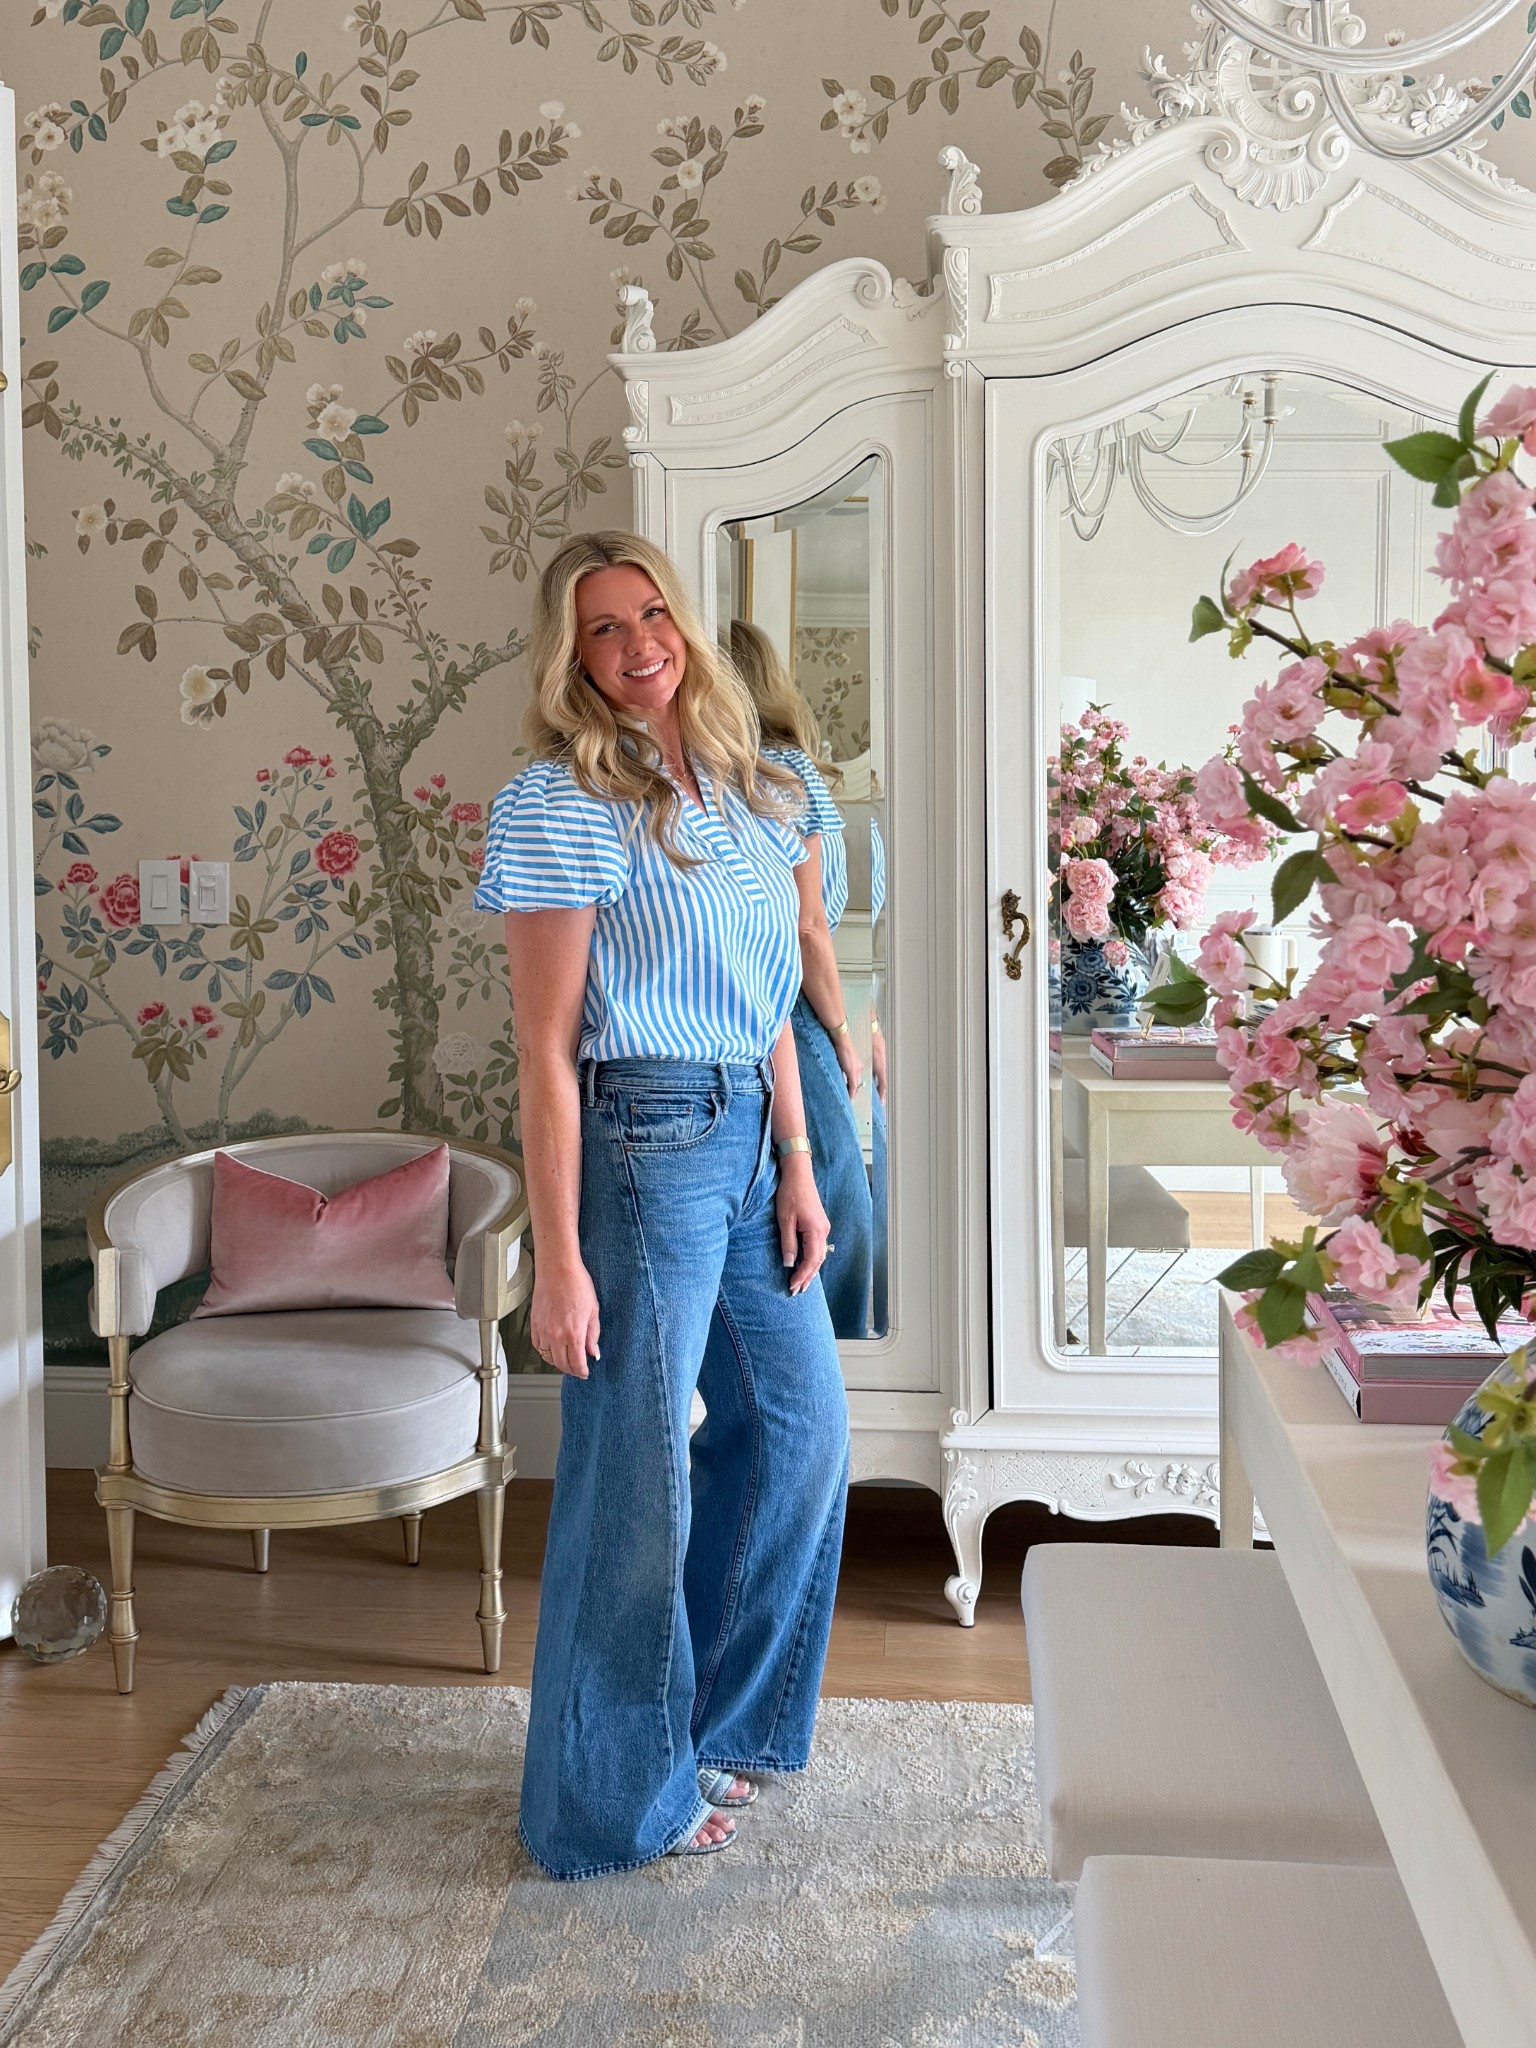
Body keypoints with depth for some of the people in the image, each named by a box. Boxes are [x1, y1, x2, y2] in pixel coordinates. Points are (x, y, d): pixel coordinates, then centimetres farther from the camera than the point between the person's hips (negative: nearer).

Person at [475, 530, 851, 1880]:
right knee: (638, 1476, 4)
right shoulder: (564, 802, -12)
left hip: (751, 1136, 8)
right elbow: (546, 1049, -14)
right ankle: (619, 1797, 25)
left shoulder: (743, 788, 10)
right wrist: (559, 1261, -16)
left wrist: (797, 1164, 8)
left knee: (804, 1427, 16)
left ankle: (710, 1721, 38)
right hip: (641, 1145, -8)